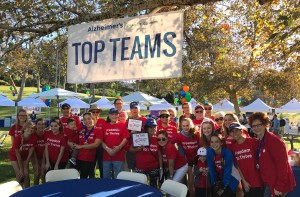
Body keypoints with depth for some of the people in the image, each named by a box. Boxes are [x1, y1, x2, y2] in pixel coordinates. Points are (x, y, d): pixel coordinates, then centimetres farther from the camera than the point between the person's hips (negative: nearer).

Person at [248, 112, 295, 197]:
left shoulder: (274, 141, -18)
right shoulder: (260, 141, 9)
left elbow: (282, 164, -21)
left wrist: (279, 187, -21)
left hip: (276, 183, -8)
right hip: (268, 182, 8)